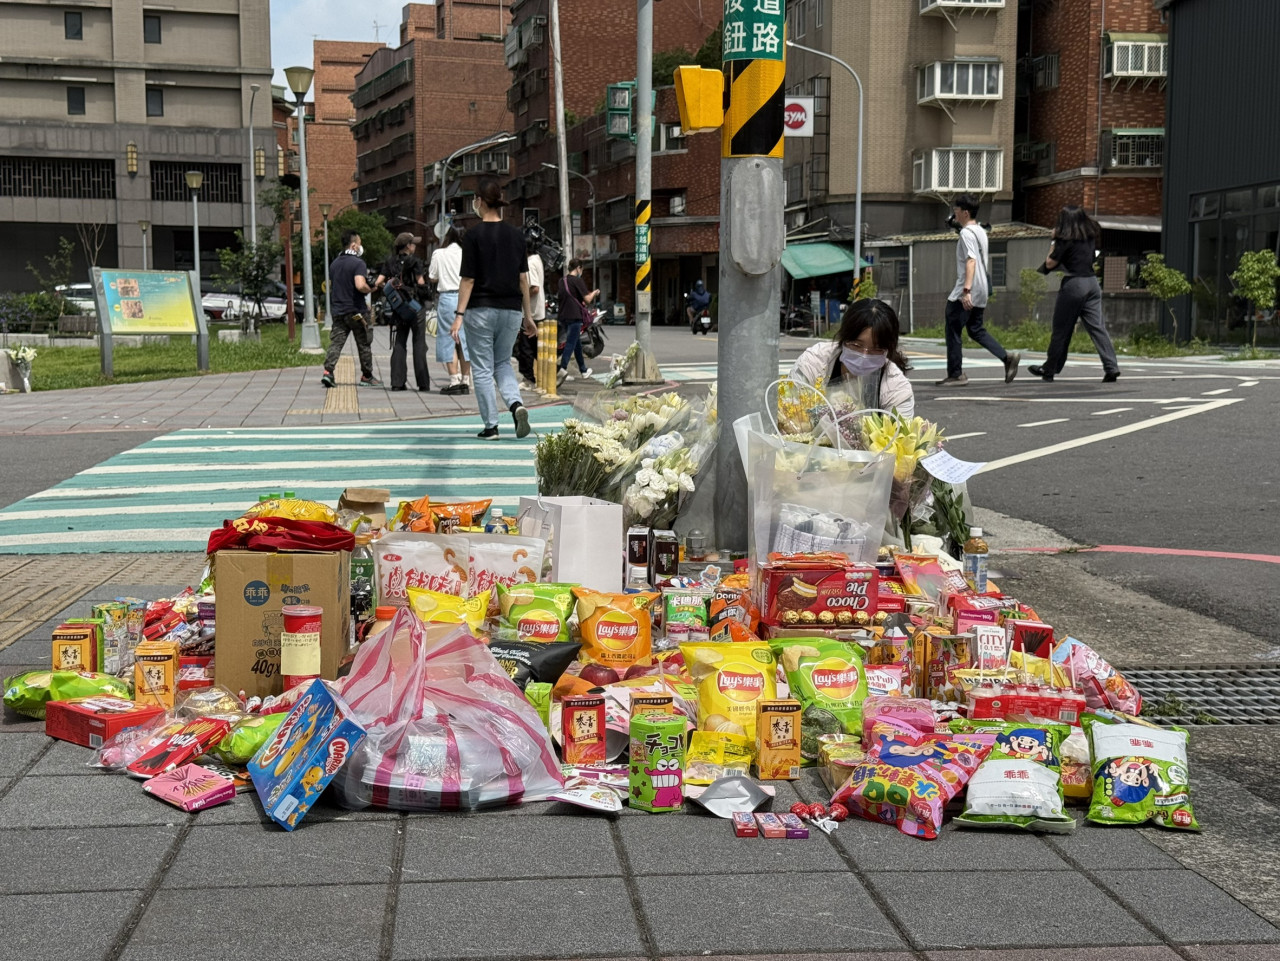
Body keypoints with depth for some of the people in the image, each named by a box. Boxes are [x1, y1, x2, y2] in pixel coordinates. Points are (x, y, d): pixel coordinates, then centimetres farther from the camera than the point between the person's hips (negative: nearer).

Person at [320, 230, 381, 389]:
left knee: (336, 342, 2)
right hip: (356, 310, -6)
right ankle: (367, 376, 15)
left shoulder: (334, 263, 12)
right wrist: (370, 290, -8)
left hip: (338, 310, 6)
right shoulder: (358, 263, -13)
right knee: (364, 344, 7)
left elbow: (331, 287, 20)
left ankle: (328, 371, -15)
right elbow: (360, 285, -26)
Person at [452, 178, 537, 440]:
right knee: (503, 363, 19)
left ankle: (490, 426, 5)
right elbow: (523, 279, 6)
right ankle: (516, 404, -7)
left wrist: (459, 314, -7)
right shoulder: (516, 235, 4)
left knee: (483, 369, 5)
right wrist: (528, 316, 12)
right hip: (510, 309, 4)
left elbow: (468, 280, -10)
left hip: (480, 309, -4)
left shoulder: (473, 236, -8)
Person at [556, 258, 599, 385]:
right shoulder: (577, 281, -10)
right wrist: (594, 293, 9)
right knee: (571, 343, -12)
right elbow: (587, 299, -12)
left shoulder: (562, 280, 13)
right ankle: (562, 368, -29)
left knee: (577, 342, 19)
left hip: (563, 316, 8)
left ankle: (583, 369, 30)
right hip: (574, 316, -8)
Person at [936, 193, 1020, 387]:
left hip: (966, 292, -9)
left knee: (953, 330, -1)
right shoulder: (980, 231, 17)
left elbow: (971, 261, -23)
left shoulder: (967, 233, -13)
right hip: (981, 291, 10)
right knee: (976, 330, 15)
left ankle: (955, 374, 1)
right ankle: (1007, 358, 2)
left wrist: (966, 290, -30)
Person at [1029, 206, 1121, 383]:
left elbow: (1050, 263, -7)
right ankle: (1111, 367, -8)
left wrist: (1054, 241, 2)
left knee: (1061, 329, 4)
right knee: (1097, 327, 3)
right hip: (1092, 282, 6)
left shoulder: (1066, 239, -10)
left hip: (1074, 283, -6)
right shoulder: (1090, 236, 9)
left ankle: (1049, 369, 14)